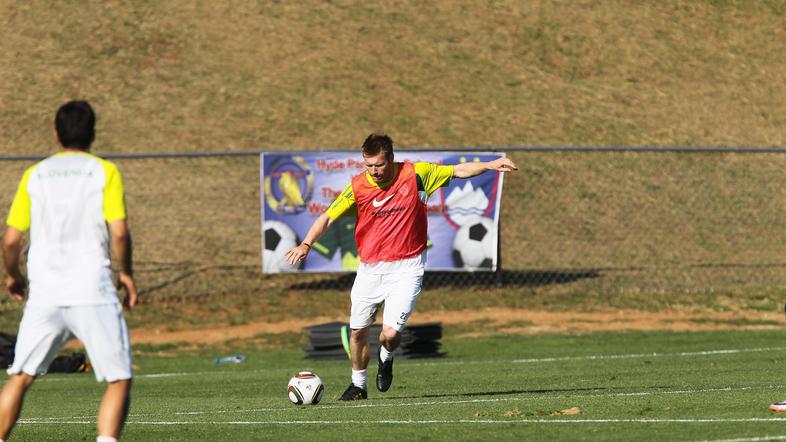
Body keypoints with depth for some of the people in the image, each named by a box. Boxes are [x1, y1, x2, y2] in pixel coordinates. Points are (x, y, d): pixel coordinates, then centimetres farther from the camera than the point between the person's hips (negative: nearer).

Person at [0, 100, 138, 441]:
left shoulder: (35, 175, 9)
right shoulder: (105, 172, 1)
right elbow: (119, 233, -8)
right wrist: (126, 274, 7)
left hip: (44, 295, 3)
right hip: (93, 292, -3)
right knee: (119, 381, 1)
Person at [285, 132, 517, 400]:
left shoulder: (415, 175, -7)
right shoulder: (358, 187, -6)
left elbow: (459, 171, 2)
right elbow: (327, 218, -7)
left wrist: (489, 165, -11)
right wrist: (306, 244, -22)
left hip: (405, 269, -2)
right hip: (369, 268, 2)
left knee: (391, 333, -14)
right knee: (358, 331, 8)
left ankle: (385, 358, 23)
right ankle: (358, 385, 31)